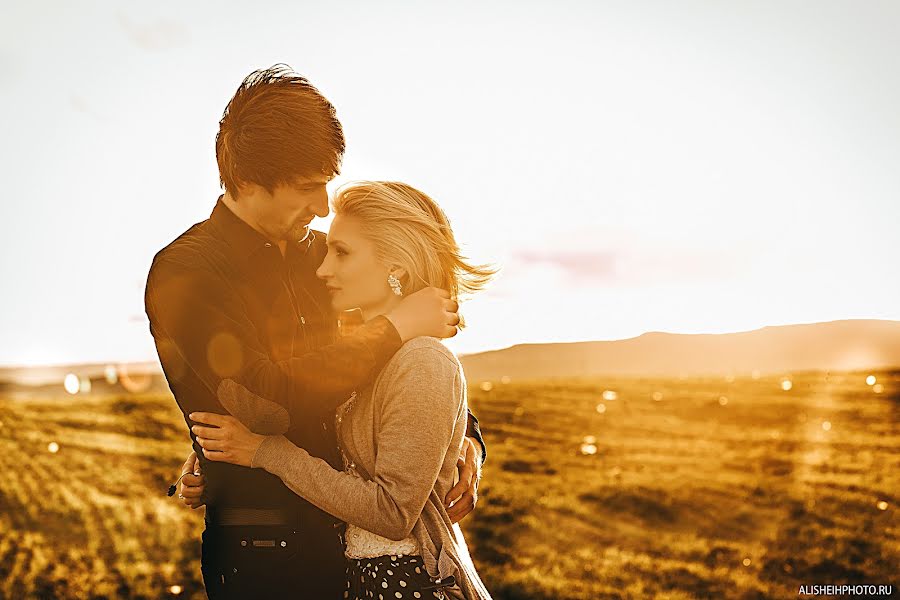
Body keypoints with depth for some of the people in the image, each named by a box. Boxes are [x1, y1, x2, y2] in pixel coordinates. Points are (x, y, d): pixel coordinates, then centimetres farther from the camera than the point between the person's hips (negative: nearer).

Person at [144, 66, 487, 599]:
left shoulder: (317, 253, 7)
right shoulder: (184, 273, -12)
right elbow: (266, 401, -25)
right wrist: (396, 328, -20)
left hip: (348, 537, 6)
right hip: (263, 556, -6)